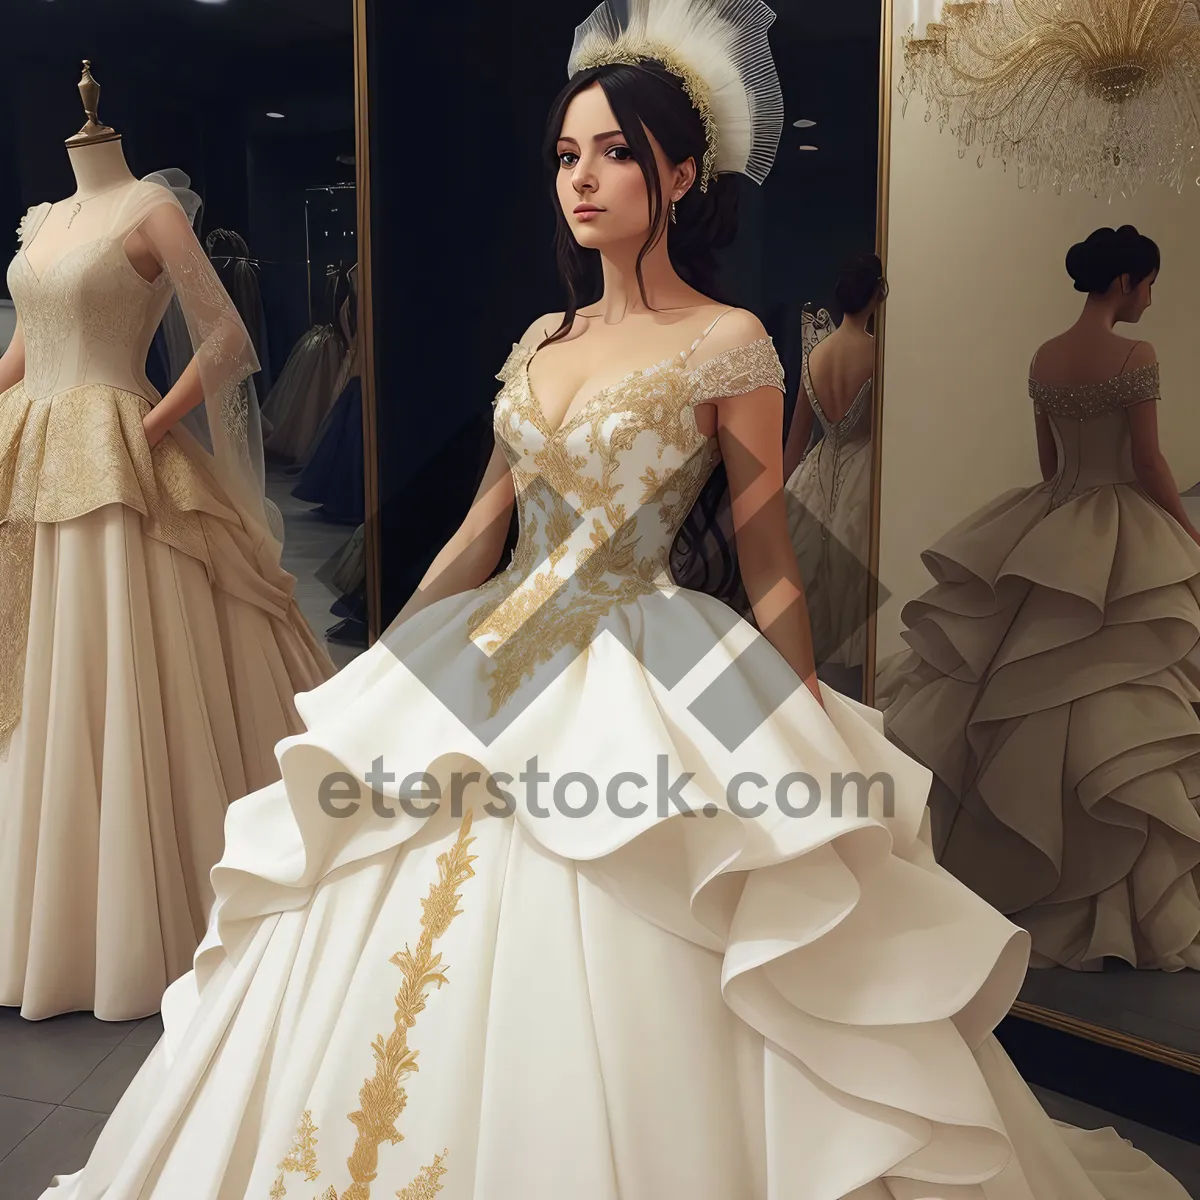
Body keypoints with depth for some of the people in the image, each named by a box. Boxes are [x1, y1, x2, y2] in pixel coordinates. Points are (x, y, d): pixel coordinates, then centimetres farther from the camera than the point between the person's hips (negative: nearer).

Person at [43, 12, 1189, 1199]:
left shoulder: (727, 344, -6)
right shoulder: (544, 340, 12)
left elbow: (768, 564, -5)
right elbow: (480, 530, 14)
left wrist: (814, 745, -6)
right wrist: (378, 672, 14)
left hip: (643, 689, -6)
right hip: (493, 672, 7)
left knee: (602, 1016, -2)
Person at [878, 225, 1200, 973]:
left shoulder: (1044, 359, 7)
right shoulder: (1136, 357, -13)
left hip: (1048, 531, 7)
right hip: (1120, 540, -7)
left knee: (1015, 688, 13)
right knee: (1109, 706, 1)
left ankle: (995, 853, 23)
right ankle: (1107, 887, 11)